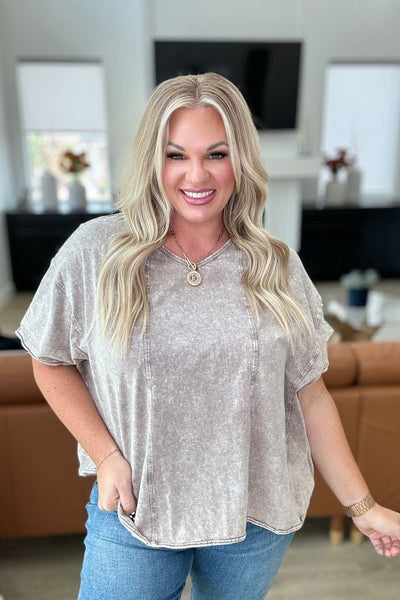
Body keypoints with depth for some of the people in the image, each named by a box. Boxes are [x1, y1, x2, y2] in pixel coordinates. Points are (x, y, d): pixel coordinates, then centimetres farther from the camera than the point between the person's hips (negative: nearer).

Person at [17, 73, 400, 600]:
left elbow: (310, 395, -2)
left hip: (258, 515, 2)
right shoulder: (95, 252, -12)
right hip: (134, 508, -1)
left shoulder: (276, 267, -7)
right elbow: (52, 362, -1)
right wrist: (106, 455, -9)